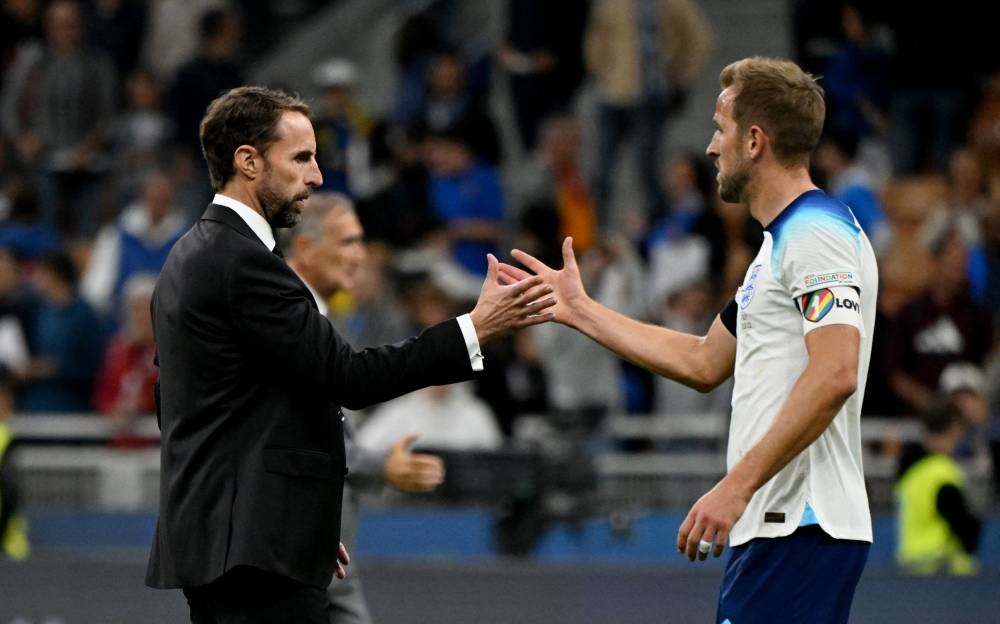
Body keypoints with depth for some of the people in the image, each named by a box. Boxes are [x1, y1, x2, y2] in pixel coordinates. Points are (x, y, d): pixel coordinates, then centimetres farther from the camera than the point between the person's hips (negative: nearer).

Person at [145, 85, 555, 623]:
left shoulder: (192, 256, 17)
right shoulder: (242, 262, -15)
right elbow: (346, 376, -18)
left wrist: (305, 524, 23)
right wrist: (476, 329, -16)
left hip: (213, 535, 11)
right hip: (256, 547, -11)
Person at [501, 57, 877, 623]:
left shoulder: (817, 234, -12)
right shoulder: (782, 241, 21)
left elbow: (834, 376, -24)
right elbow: (703, 364, 29)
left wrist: (736, 487, -25)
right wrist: (580, 310, 31)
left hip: (800, 533, -10)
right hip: (773, 529, 10)